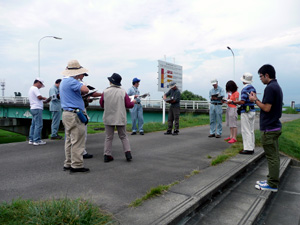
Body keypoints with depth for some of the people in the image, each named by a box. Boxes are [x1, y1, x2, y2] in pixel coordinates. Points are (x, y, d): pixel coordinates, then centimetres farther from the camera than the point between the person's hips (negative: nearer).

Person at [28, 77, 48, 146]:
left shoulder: (31, 89, 23)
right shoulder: (35, 88, -9)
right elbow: (39, 97, -19)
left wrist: (43, 101, 13)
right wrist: (44, 98, 0)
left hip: (33, 108, 11)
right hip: (37, 108, -11)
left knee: (33, 124, 13)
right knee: (38, 125, -9)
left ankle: (31, 140, 16)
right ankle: (37, 140, -8)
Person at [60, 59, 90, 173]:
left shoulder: (64, 81, 19)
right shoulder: (71, 81, -15)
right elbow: (85, 90, -25)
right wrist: (79, 80, -7)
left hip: (67, 114, 11)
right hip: (74, 114, -11)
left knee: (69, 140, 14)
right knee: (77, 141, -5)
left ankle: (68, 164, 21)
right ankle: (77, 165, 0)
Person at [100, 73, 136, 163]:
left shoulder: (105, 92, -6)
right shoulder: (123, 92, -7)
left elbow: (102, 105, 5)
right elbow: (129, 105, -6)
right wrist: (133, 102, 15)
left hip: (108, 118, 0)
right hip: (120, 118, 0)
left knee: (108, 137, 11)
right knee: (123, 136, 14)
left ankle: (107, 155, 12)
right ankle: (128, 153, 5)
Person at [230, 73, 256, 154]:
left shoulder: (245, 89, -15)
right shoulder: (253, 88, 12)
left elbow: (242, 101, -23)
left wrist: (233, 102, -10)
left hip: (246, 112, -9)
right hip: (252, 111, 9)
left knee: (246, 131, -4)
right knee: (251, 130, 12)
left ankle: (248, 149, -2)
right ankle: (251, 147, 18)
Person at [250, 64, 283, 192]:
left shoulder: (270, 88, -18)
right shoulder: (277, 87, 14)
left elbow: (266, 108, -22)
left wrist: (255, 100, -8)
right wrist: (257, 100, 12)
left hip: (268, 129, -10)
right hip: (275, 126, 10)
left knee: (272, 157, -2)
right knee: (274, 156, 15)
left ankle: (272, 185, 7)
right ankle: (272, 180, 26)